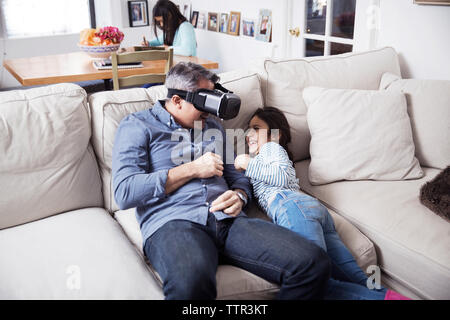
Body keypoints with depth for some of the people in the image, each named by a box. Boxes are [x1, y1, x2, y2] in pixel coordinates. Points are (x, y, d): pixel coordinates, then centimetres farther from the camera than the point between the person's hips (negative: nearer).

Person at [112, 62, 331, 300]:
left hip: (228, 219, 5)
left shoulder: (213, 127, 27)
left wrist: (239, 196, 3)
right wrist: (191, 170, -4)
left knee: (314, 264, -20)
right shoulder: (137, 126, 10)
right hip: (173, 223, -5)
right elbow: (124, 193, -4)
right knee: (192, 281, -43)